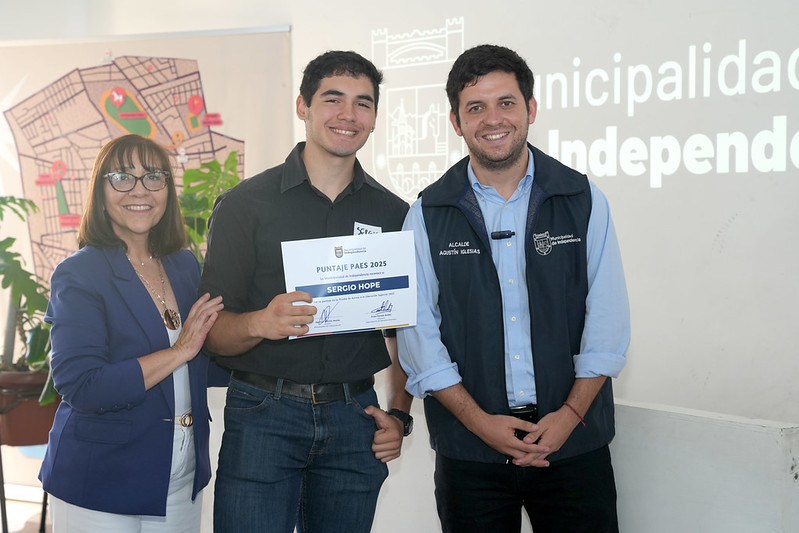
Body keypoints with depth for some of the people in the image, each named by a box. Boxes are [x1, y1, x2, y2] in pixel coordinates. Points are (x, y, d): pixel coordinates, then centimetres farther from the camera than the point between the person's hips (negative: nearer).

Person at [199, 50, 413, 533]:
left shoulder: (393, 214, 9)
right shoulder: (246, 204, 0)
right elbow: (212, 332, -5)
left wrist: (399, 415, 3)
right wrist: (261, 324, -25)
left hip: (354, 419, 3)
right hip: (264, 415, -2)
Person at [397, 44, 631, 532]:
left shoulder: (583, 200, 3)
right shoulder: (428, 216, 2)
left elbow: (607, 318, 0)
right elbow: (419, 332, -1)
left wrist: (571, 413, -9)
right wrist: (479, 419, -9)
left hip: (574, 442, 0)